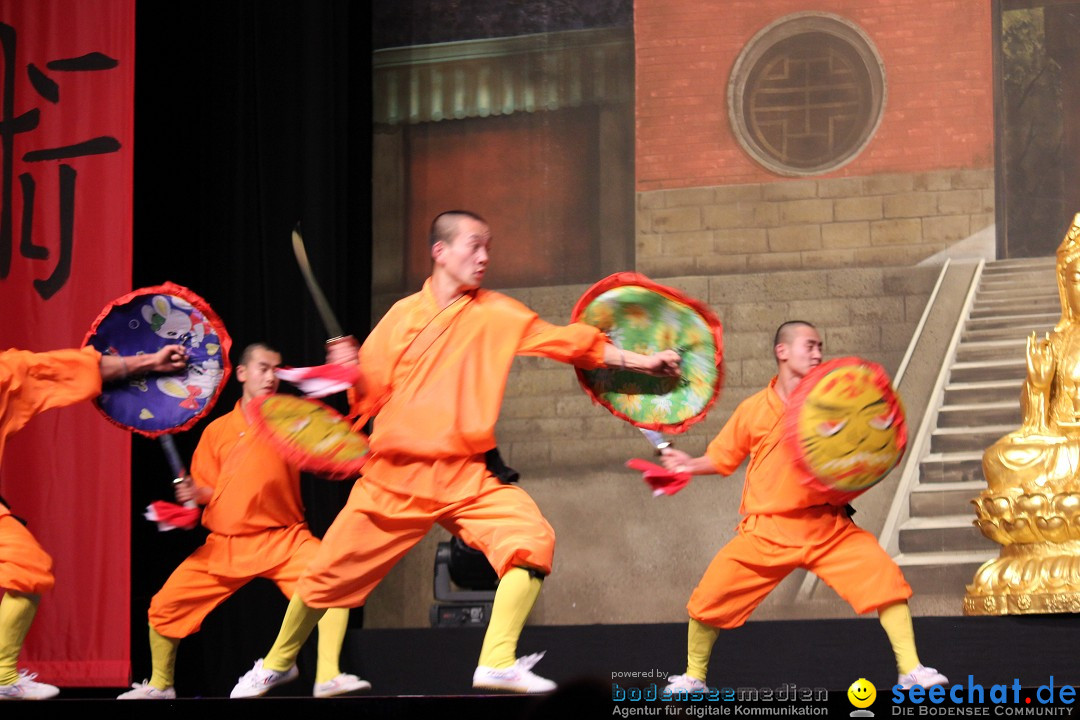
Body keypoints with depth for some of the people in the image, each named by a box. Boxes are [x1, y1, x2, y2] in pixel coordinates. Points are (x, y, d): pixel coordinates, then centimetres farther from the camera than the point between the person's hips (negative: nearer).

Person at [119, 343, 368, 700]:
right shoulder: (216, 431, 7)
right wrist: (195, 493, -11)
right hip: (225, 543, 2)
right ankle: (159, 684, 24)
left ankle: (328, 676, -28)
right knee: (164, 605, 0)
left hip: (282, 539, -2)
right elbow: (210, 492, 14)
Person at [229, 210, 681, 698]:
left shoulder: (495, 314, 3)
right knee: (329, 572, 3)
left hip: (467, 479, 0)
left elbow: (568, 342, 2)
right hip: (394, 477, 0)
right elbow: (369, 398, 8)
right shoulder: (403, 316, 4)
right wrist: (352, 372, -12)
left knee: (532, 537, -25)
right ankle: (277, 663, 28)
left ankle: (498, 662, -23)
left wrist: (637, 360, -2)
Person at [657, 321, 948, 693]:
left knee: (884, 575, -17)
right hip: (767, 532, 0)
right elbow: (722, 458, 12)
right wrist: (690, 464, -5)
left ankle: (911, 670, -7)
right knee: (711, 596, -5)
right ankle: (693, 677, 19)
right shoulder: (753, 410, 2)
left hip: (829, 528, 0)